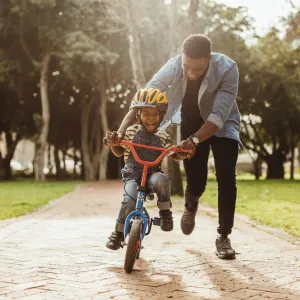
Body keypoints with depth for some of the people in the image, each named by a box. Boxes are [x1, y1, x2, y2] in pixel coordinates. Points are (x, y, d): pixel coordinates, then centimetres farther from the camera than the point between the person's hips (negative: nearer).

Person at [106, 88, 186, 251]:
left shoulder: (162, 136, 2)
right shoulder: (131, 131, -1)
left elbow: (175, 155, 10)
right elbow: (119, 152, 9)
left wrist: (182, 154, -14)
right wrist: (113, 143, -13)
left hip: (153, 174, 1)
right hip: (132, 175, -1)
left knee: (161, 180, -36)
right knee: (129, 202, -26)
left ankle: (165, 212, -12)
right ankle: (118, 232, -1)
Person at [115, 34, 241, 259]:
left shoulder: (227, 69, -33)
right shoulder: (174, 67, -28)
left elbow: (219, 115, -37)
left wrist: (194, 140, -50)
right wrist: (121, 130, -43)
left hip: (221, 125, -1)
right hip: (190, 123, 1)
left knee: (226, 178, -14)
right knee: (196, 181, -4)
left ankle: (223, 237, 0)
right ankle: (191, 205, 33)